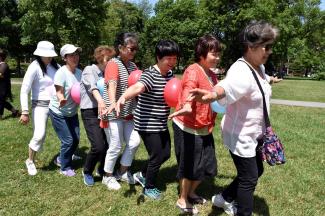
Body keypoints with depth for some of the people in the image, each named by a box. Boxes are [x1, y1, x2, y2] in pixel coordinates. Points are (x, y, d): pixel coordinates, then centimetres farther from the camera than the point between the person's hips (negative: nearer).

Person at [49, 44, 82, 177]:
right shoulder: (61, 73, -22)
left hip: (72, 112, 7)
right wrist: (61, 100, -46)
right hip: (58, 113, -6)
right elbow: (59, 92, -24)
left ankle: (61, 159, 37)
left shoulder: (79, 72, -4)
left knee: (76, 139, 11)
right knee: (68, 141, -4)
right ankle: (65, 168, 19)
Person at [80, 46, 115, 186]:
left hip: (104, 111, 6)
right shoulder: (89, 70, -5)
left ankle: (103, 169, 31)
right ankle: (87, 172, 16)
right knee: (98, 146, -12)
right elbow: (92, 86, -25)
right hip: (90, 113, -6)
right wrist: (100, 100, -44)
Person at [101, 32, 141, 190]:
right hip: (114, 113, -7)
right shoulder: (113, 64, -14)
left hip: (128, 113, 8)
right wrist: (113, 103, -47)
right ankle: (108, 176, 26)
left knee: (134, 142, 7)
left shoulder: (132, 66, 11)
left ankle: (123, 171, 30)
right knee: (116, 146, 2)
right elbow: (111, 85, -30)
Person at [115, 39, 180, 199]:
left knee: (166, 154, 18)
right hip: (147, 124, -8)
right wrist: (123, 97, -64)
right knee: (157, 156, 3)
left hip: (161, 123, 9)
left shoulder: (170, 74, 3)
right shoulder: (150, 74, -23)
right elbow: (137, 87, -45)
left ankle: (142, 175, 41)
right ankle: (149, 188, 30)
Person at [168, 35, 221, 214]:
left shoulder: (212, 75, 10)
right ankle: (182, 200, 30)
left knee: (207, 166, 17)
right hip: (188, 128, -8)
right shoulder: (193, 71, -19)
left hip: (204, 129, 9)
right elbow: (189, 89, -41)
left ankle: (191, 193, 41)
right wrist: (186, 107, -60)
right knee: (190, 166, 7)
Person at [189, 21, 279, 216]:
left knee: (256, 171, 23)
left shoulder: (259, 67, 1)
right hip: (240, 136, -10)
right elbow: (227, 86, -53)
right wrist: (213, 94, -74)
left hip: (254, 134, 10)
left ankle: (224, 198, 40)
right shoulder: (241, 72, -30)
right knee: (249, 178, 5)